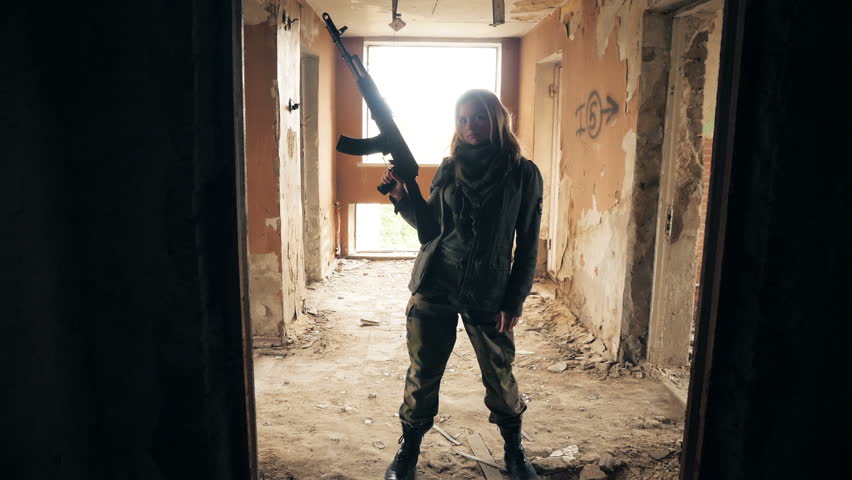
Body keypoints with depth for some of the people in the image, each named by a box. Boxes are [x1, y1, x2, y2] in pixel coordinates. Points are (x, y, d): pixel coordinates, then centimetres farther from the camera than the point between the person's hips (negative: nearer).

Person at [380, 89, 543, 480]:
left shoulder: (523, 173, -2)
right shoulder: (449, 167, 5)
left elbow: (527, 245, -1)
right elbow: (430, 227, 7)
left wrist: (515, 301, -4)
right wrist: (401, 197, -8)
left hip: (488, 295, -1)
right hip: (435, 286, 2)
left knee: (500, 376, 10)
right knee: (422, 373, 8)